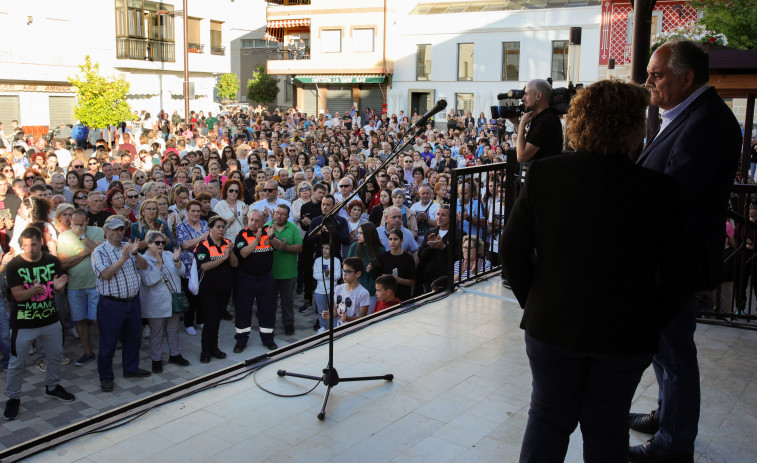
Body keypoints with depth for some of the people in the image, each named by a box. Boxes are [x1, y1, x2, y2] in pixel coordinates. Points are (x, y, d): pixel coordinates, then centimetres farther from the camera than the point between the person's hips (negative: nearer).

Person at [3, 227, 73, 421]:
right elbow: (18, 295, -16)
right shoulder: (14, 265, -11)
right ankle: (13, 398, 21)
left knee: (55, 355, 17)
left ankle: (52, 387, 38)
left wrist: (58, 286, -18)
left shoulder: (52, 261, -1)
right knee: (16, 363, 4)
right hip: (23, 324, -4)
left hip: (50, 320, 4)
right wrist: (35, 290, -36)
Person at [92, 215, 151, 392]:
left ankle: (131, 368, 36)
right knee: (108, 342, 4)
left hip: (133, 301, 6)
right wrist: (123, 258, -24)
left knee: (133, 337, 18)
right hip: (112, 304, -6)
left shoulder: (128, 247, 9)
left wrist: (135, 253, -18)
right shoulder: (100, 251, -7)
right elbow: (106, 274, -20)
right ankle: (106, 377, 18)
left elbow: (144, 266, 0)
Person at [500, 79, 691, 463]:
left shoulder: (544, 174, -11)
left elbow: (512, 251, -7)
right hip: (627, 335, 0)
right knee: (607, 425, 19)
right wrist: (651, 321, 7)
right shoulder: (659, 190, -14)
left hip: (552, 325, 1)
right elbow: (676, 274, -9)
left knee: (549, 416, 20)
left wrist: (533, 302, 6)